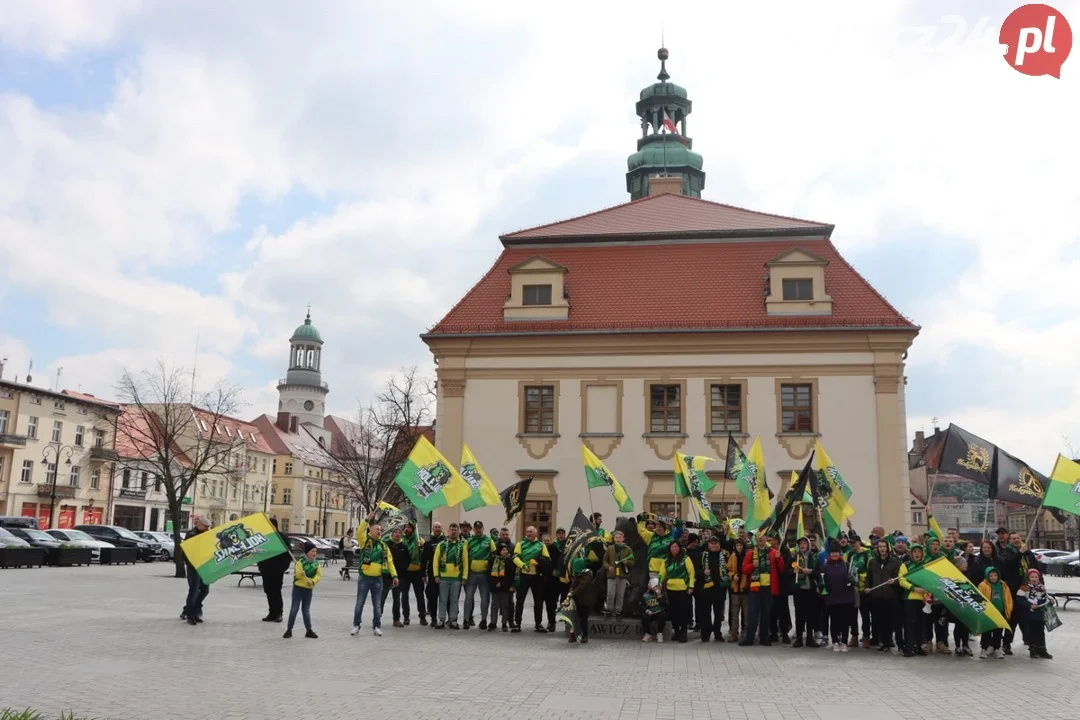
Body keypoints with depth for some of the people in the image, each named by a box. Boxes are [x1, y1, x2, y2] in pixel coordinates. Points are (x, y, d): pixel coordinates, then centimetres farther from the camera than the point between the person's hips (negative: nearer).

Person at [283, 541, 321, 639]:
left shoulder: (316, 563, 4)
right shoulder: (301, 562, -12)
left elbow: (319, 575, -4)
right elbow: (298, 574, -19)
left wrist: (313, 581, -20)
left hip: (309, 589, 4)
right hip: (298, 588, -4)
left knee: (306, 610, 12)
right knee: (294, 608, -1)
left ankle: (309, 630, 16)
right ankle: (289, 630, 7)